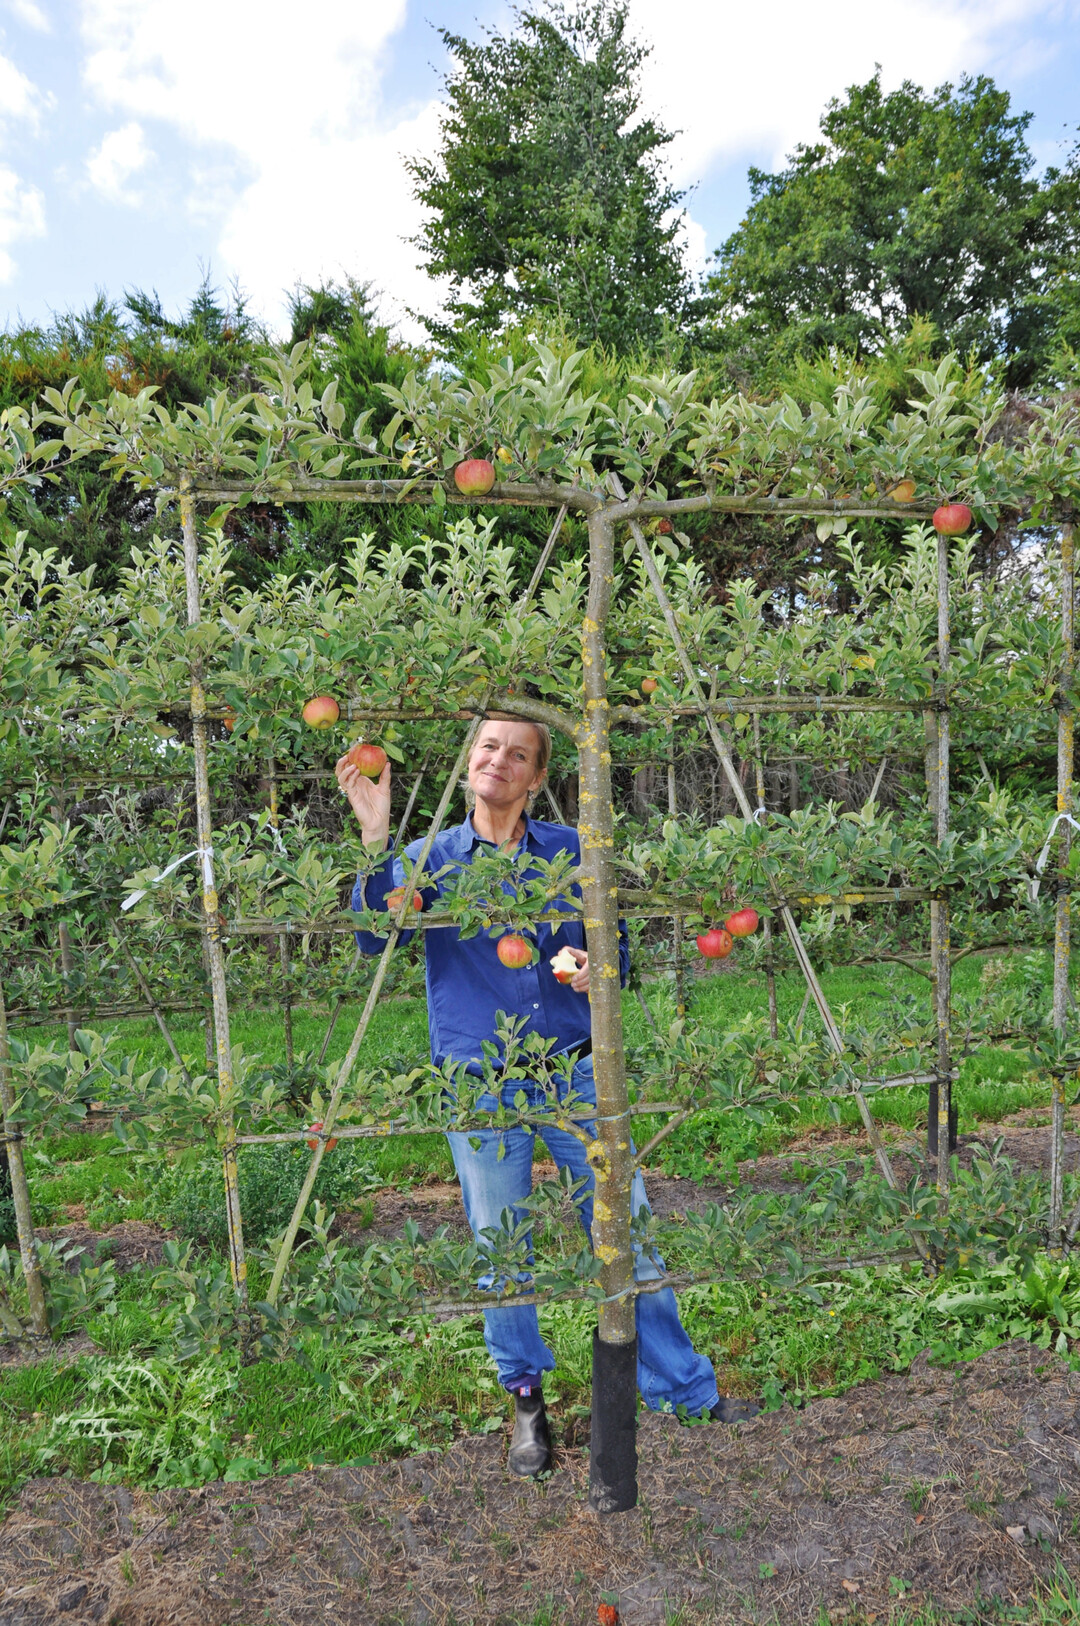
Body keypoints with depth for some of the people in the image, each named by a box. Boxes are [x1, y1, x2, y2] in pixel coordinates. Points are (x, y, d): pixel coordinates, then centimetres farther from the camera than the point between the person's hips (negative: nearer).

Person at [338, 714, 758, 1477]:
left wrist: (596, 967, -11)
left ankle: (684, 1386, 29)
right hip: (481, 1087, -1)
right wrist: (376, 833, -26)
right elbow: (375, 936, -17)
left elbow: (618, 943, 12)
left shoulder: (572, 852, 3)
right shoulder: (430, 859, 0)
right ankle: (527, 1399, 36)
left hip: (575, 1072, 1)